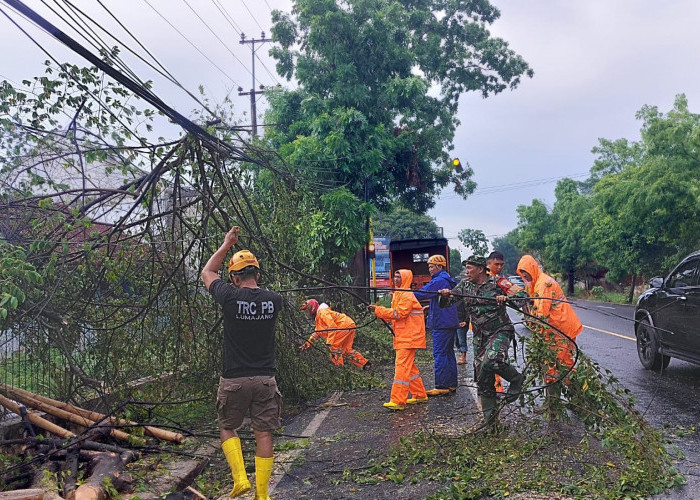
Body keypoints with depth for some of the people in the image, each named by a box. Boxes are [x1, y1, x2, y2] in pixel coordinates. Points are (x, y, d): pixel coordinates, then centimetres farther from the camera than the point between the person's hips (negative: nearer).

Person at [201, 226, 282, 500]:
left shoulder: (231, 298, -11)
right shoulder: (274, 300, -3)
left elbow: (207, 273, 9)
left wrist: (227, 244, 15)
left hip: (234, 379, -2)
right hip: (265, 379, 3)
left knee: (227, 428, 18)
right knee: (264, 434, 8)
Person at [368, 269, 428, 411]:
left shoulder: (407, 295, -13)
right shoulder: (399, 294, 18)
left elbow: (398, 313, -21)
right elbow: (395, 315, 16)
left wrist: (378, 310, -19)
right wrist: (378, 311, 1)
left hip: (408, 337, -10)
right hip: (402, 337, 10)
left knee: (402, 367, -12)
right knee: (409, 366, 16)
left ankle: (398, 401, -13)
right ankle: (420, 395, 26)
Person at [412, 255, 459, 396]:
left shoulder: (439, 281, -15)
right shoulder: (448, 281, 18)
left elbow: (422, 293, -20)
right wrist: (430, 307, 17)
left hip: (441, 323, -10)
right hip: (450, 322, 10)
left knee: (439, 354, -8)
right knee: (448, 352, 14)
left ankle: (442, 386, -8)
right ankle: (451, 384, 18)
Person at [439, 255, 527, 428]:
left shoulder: (497, 283, -7)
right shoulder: (464, 285, 7)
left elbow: (522, 295, -10)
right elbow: (445, 303, 7)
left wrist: (507, 298, -27)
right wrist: (445, 295, -16)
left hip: (500, 331, -5)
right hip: (480, 337, 5)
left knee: (491, 361, -31)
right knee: (482, 377, 5)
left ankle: (516, 378, -2)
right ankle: (489, 416, 17)